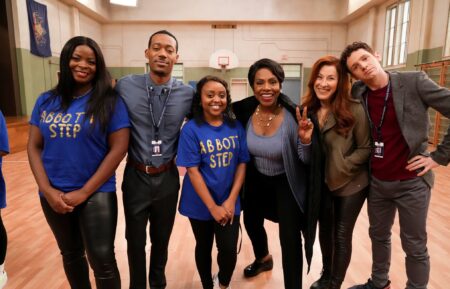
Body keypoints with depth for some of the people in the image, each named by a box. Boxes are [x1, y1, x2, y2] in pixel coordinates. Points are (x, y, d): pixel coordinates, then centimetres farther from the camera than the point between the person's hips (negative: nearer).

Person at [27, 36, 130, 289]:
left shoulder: (110, 101, -8)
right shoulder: (46, 101, 4)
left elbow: (119, 148, -13)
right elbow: (34, 147, 5)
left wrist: (84, 192, -14)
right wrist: (47, 190, -8)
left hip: (96, 194, -4)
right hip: (54, 196, 4)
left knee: (102, 260, 3)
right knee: (70, 255, 21)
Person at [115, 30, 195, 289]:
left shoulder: (188, 94, -8)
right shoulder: (125, 86, -9)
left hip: (167, 178, 1)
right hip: (136, 176, 0)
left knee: (162, 238, 21)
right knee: (135, 241, 17)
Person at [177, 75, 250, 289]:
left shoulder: (236, 127, -3)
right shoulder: (191, 129, -13)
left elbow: (242, 164, -2)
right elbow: (192, 171, -15)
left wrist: (231, 200, -10)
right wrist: (213, 207, -15)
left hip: (229, 202, 2)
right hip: (200, 204, -1)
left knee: (229, 250, 0)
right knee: (204, 248, 17)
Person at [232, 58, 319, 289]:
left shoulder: (292, 116, -26)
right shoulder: (244, 110, -18)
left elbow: (305, 161, -19)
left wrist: (306, 140, -38)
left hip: (286, 182, -4)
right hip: (256, 180, 4)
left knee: (290, 238, -9)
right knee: (251, 222, 24)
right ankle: (263, 259, 57)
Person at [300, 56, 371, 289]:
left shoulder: (354, 109, -19)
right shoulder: (308, 110, -6)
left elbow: (365, 148, -12)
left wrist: (342, 168, -18)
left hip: (350, 183, -4)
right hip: (321, 183, 4)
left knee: (342, 235, 8)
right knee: (325, 230, 19)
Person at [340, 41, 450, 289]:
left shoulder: (414, 82, -13)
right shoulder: (357, 93, -2)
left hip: (412, 182, -4)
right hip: (376, 182, 4)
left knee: (414, 246, 11)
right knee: (378, 236, 21)